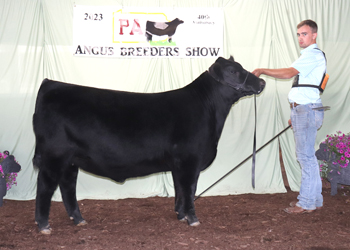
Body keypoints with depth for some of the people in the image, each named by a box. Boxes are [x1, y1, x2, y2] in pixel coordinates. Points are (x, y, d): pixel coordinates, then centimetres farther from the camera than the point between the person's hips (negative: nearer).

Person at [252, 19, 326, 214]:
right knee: (307, 156, 13)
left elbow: (288, 73, -22)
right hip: (302, 110, 11)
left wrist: (262, 71, -15)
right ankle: (314, 199, 21)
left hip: (307, 110, -11)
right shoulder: (309, 56, 22)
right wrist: (295, 114, 22)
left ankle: (307, 203, -2)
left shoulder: (313, 55, -10)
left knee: (305, 156, -7)